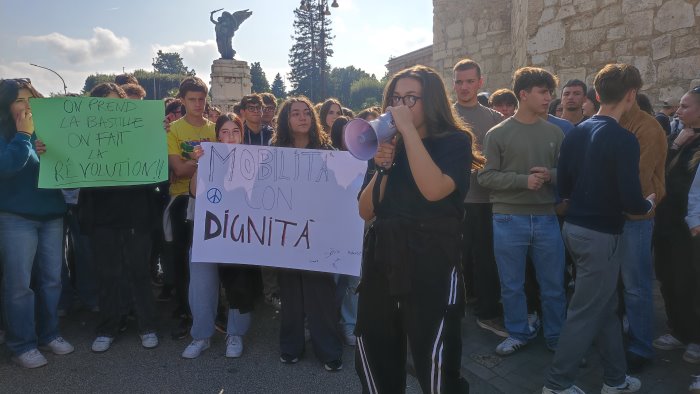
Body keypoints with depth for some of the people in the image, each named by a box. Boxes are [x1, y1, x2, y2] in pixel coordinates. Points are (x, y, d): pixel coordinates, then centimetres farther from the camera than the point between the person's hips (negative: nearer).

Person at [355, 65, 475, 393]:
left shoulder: (455, 141, -3)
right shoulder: (390, 145, 11)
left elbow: (433, 190, -23)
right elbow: (366, 211, 8)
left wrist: (408, 129, -18)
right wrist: (383, 167, -6)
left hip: (431, 262, -5)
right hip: (381, 259, 5)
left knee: (434, 363, -7)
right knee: (373, 359, 12)